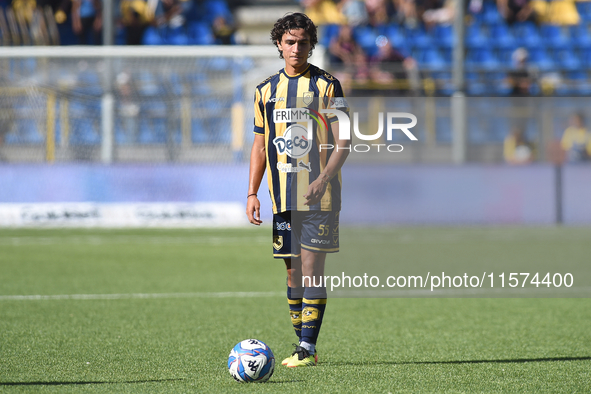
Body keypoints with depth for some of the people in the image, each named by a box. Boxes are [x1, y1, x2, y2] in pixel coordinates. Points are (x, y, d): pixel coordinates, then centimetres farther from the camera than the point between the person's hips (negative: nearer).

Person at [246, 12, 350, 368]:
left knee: (311, 269, -9)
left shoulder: (327, 86, -2)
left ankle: (307, 348, -10)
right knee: (294, 272, 6)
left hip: (318, 195, -4)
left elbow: (343, 142, -6)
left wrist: (324, 178, -21)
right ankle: (304, 347, 13)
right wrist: (252, 193, 9)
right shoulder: (266, 90, 12)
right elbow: (260, 145, 17)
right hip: (284, 197, 5)